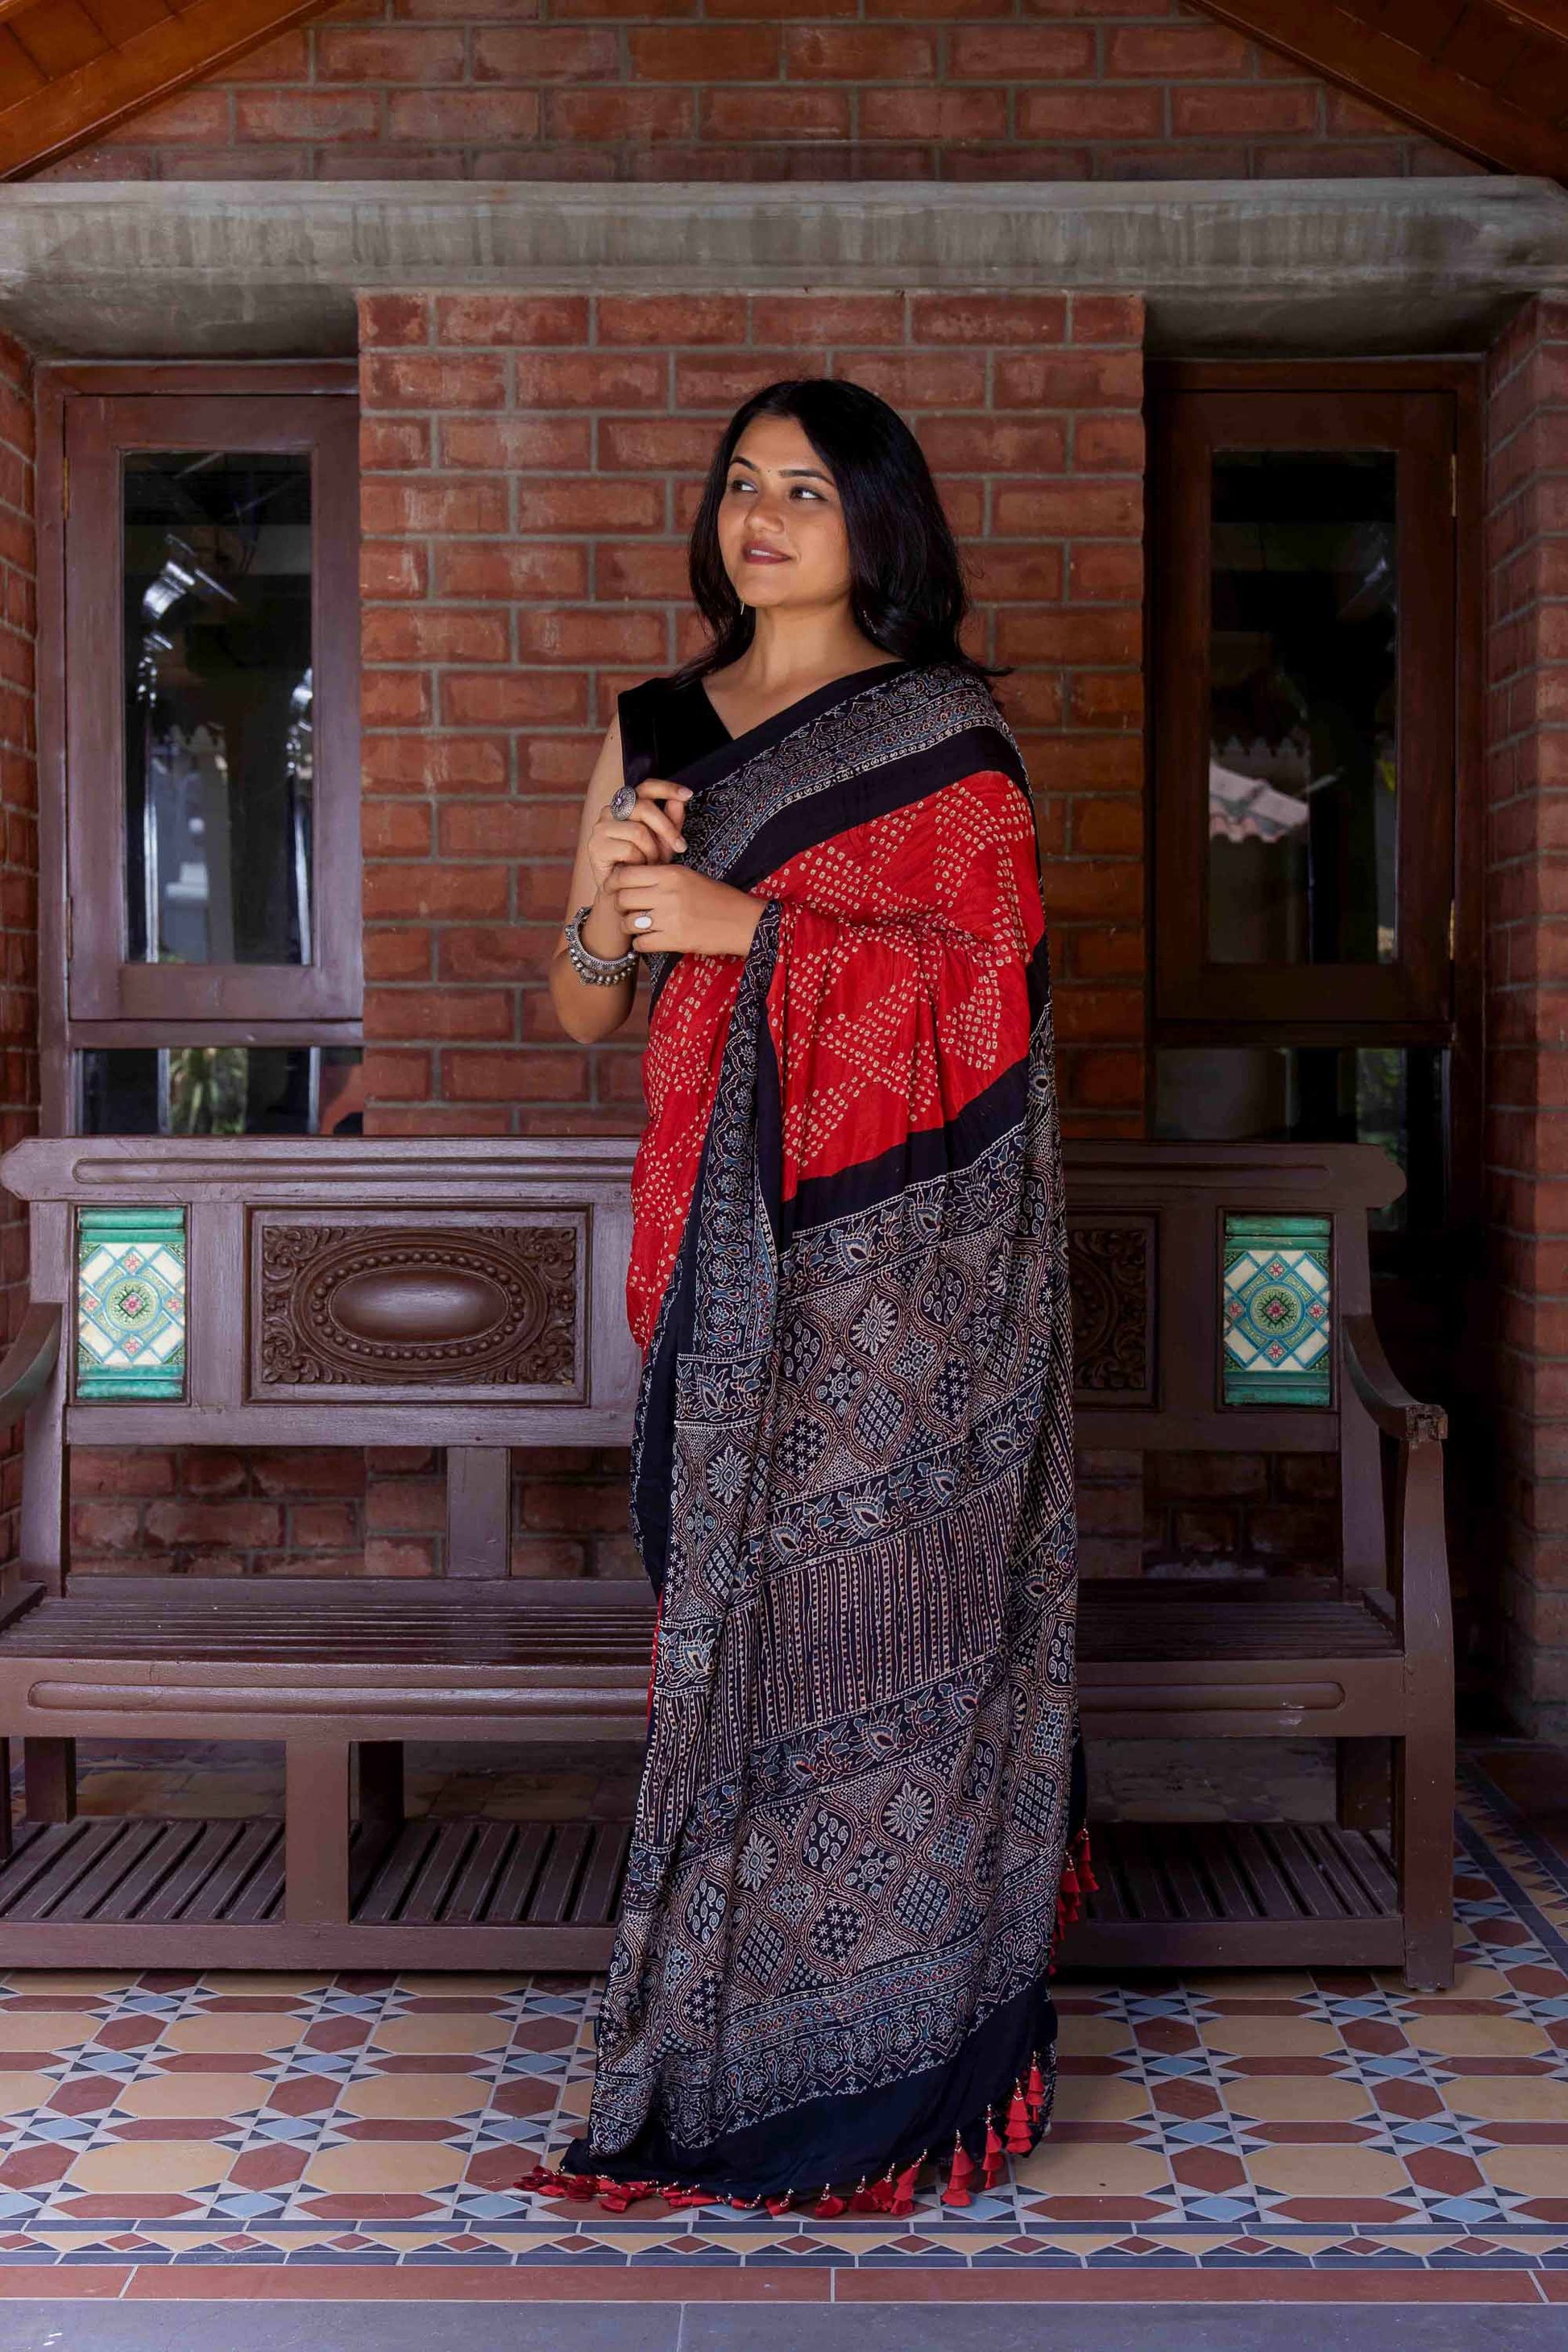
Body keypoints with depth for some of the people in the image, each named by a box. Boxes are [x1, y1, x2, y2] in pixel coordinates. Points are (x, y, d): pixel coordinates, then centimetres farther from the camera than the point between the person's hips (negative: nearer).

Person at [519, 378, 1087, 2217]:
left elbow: (996, 975, -8)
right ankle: (740, 2009, 18)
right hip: (725, 1232, 4)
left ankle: (894, 2027, 10)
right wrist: (611, 899, -8)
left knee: (878, 1601, -2)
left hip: (900, 1252, -4)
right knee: (736, 1599, 5)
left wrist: (749, 922, -13)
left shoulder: (943, 732, 2)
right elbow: (580, 1010, 14)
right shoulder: (653, 731, 14)